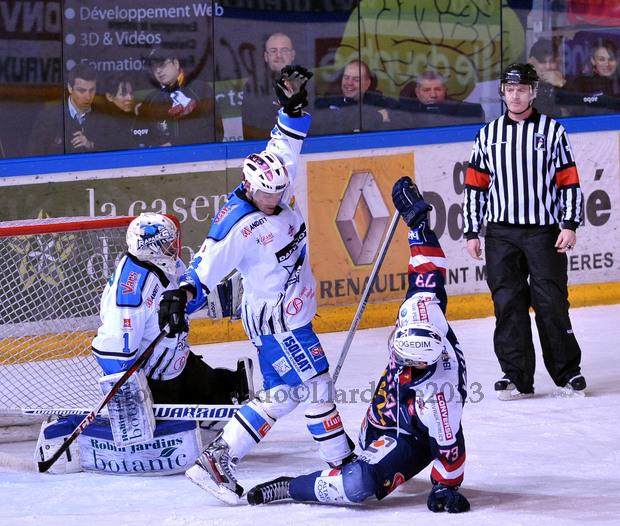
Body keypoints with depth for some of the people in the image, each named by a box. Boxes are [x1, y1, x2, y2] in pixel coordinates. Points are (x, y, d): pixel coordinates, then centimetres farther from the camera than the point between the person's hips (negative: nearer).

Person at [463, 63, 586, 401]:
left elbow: (569, 182, 2)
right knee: (508, 305, -1)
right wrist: (471, 232, 8)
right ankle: (517, 376, 4)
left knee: (551, 303, -4)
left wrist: (570, 225, -7)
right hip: (501, 234, 2)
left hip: (544, 233, -2)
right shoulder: (488, 135, 11)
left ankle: (568, 372, 7)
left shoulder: (552, 131, 4)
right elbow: (475, 186, 13)